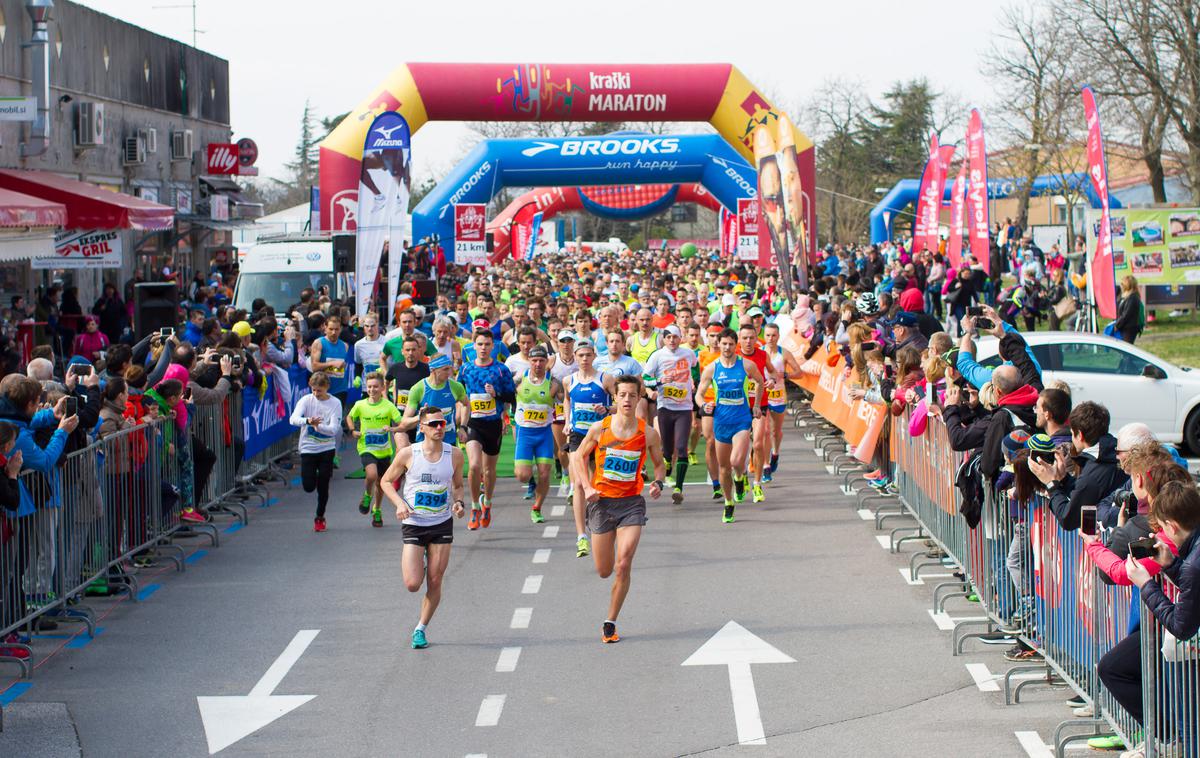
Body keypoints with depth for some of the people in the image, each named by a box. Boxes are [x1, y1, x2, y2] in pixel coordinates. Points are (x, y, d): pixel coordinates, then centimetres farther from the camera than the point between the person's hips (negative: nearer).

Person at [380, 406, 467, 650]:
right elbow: (386, 481, 3)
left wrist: (459, 503, -7)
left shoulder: (454, 455, -3)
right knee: (412, 584, -10)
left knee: (435, 583, 1)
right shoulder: (408, 454, -10)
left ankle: (421, 629, 20)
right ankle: (416, 564, 27)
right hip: (413, 525, -2)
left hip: (442, 524, 2)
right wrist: (399, 503, -14)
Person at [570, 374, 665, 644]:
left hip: (631, 502, -1)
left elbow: (659, 464, 11)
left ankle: (610, 623, -3)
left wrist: (658, 482, -10)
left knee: (623, 565, -16)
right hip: (601, 501, 1)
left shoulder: (648, 433, -5)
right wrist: (587, 487, -5)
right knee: (604, 571, 5)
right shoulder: (600, 429, -6)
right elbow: (579, 456, 8)